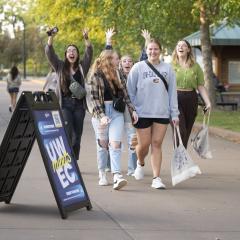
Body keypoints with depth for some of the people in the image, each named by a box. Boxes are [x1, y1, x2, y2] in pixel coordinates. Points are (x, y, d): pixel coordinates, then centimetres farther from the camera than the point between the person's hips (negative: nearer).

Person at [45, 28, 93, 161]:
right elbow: (49, 53, -3)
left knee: (77, 135, 4)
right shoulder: (60, 66, 9)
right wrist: (51, 38, -19)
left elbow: (89, 53, -4)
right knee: (68, 133, -13)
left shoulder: (82, 67, 10)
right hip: (64, 104, -2)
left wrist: (86, 39, -21)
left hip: (79, 104, 2)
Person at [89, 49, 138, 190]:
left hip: (117, 112, 3)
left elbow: (125, 94, 14)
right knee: (103, 144, 6)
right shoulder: (96, 75, -4)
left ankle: (117, 176, -18)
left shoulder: (118, 75, 12)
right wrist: (101, 115, -18)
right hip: (101, 112, -3)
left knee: (115, 144, -10)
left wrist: (132, 110, 4)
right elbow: (94, 97, -9)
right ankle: (102, 175, 20)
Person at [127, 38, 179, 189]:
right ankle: (140, 163, 35)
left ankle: (156, 178, 3)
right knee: (144, 144, 2)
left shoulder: (168, 69, 6)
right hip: (142, 113, -1)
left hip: (162, 113, 1)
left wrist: (174, 113, 4)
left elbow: (172, 92, 8)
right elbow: (130, 91, 2)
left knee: (157, 144, 0)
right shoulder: (138, 68, 0)